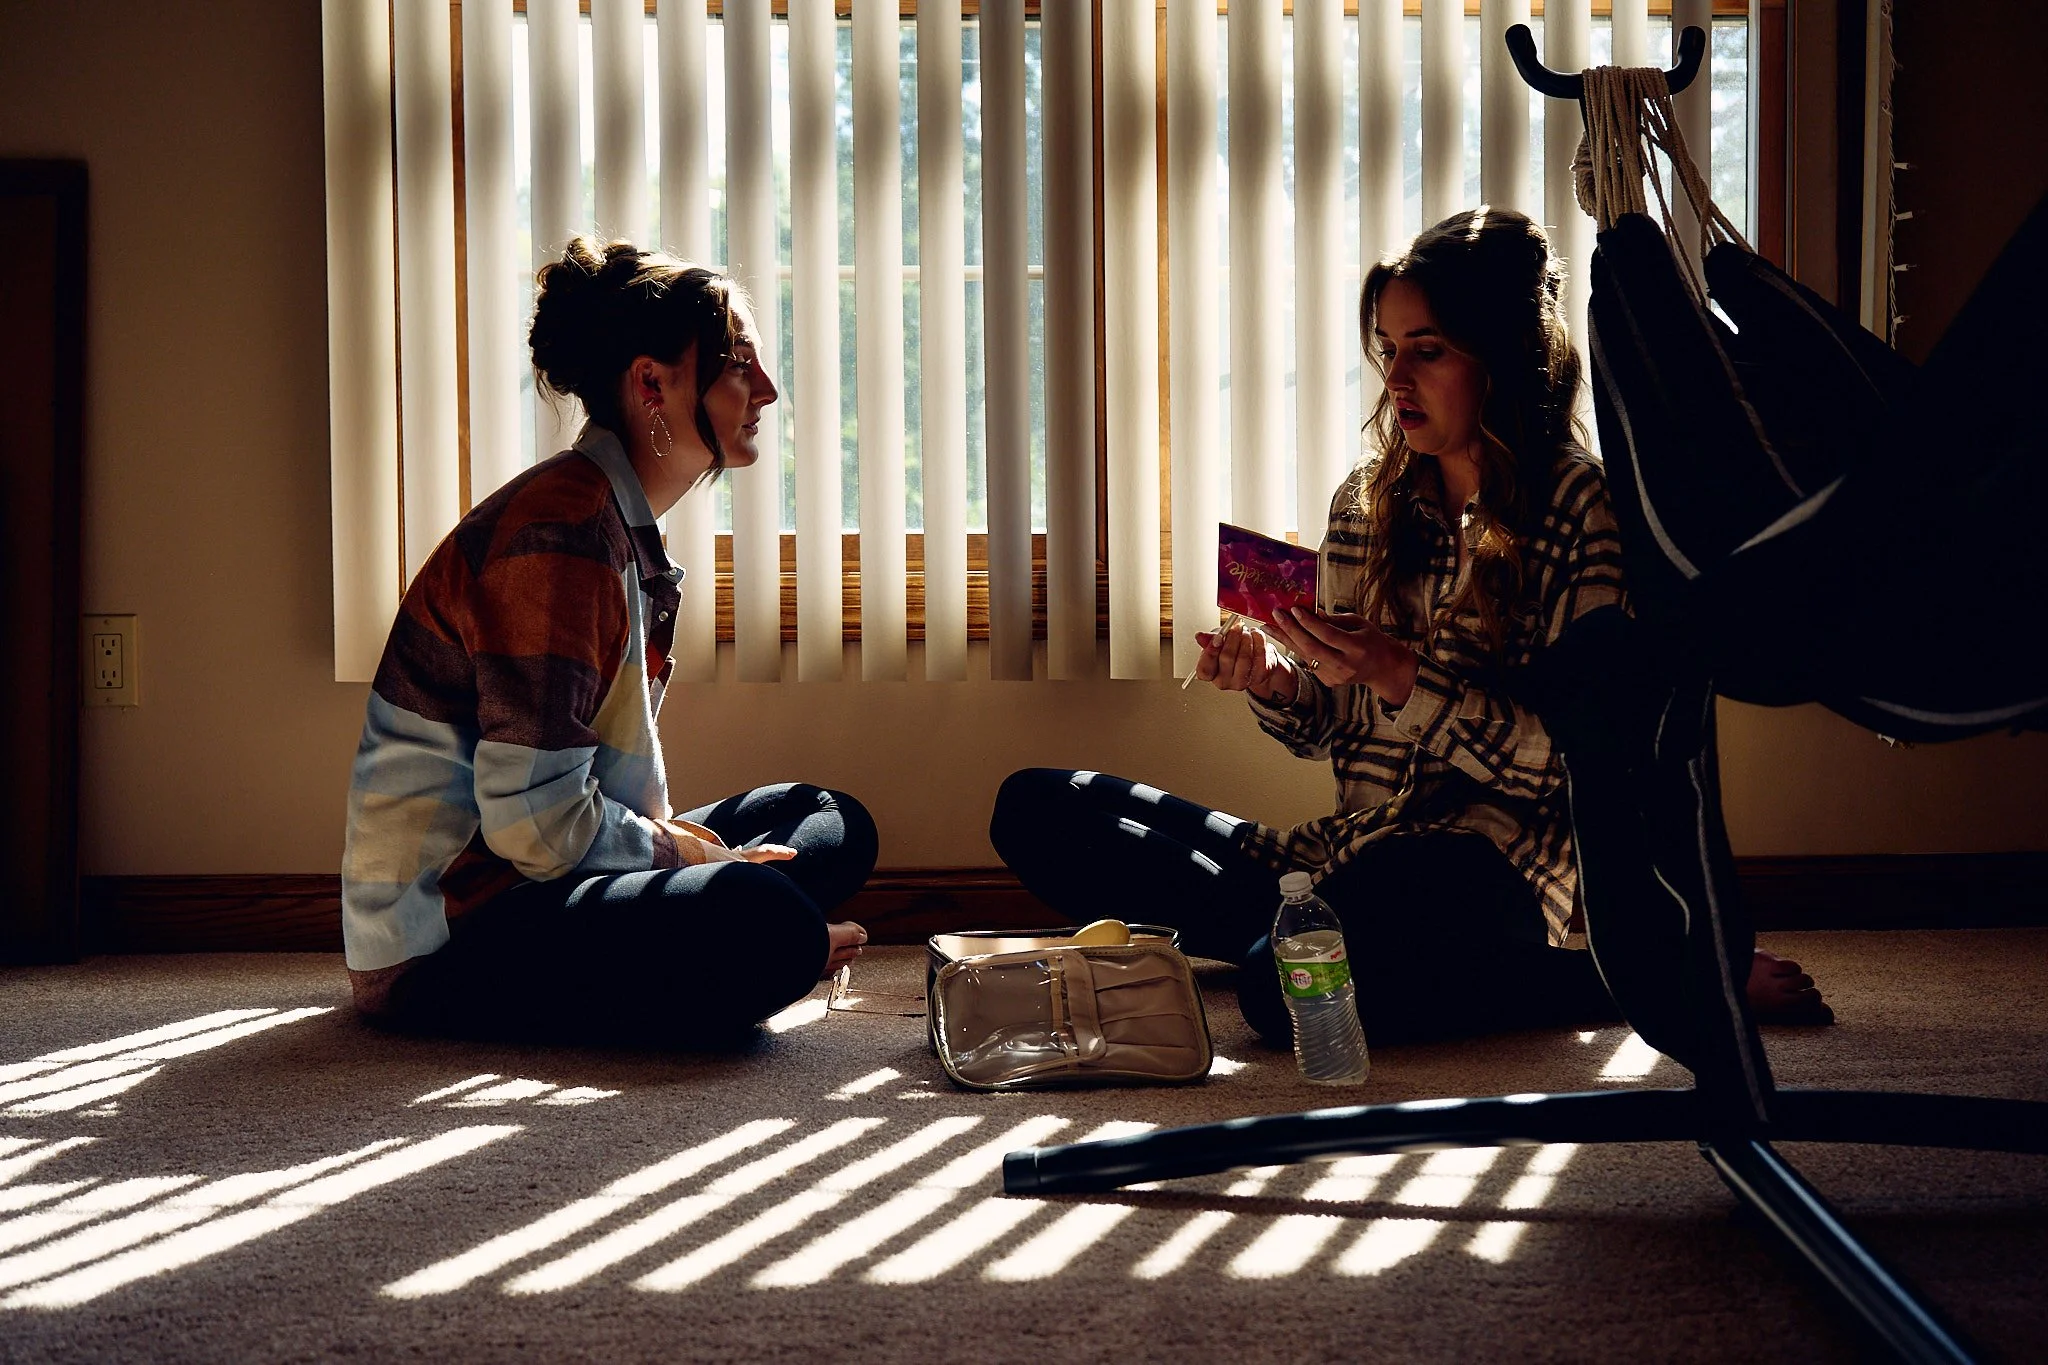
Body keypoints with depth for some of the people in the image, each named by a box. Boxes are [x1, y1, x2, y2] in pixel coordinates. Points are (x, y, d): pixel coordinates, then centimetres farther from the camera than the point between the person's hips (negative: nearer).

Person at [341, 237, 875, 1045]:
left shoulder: (627, 531, 15)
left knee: (833, 825, 15)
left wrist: (679, 841, -1)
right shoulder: (560, 527, -18)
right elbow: (534, 820, -23)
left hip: (521, 887, 11)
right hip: (442, 941, -10)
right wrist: (682, 853, -9)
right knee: (769, 928, -32)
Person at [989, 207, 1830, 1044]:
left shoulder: (1584, 510, -6)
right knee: (1037, 809, -2)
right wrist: (1274, 683, -7)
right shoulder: (1367, 502, 12)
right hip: (1351, 847, 7)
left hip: (1487, 869, -6)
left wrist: (1404, 677, -20)